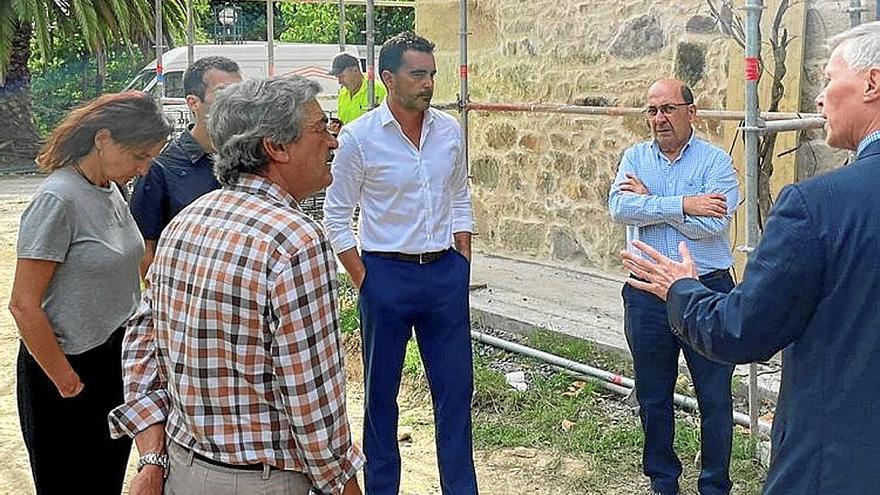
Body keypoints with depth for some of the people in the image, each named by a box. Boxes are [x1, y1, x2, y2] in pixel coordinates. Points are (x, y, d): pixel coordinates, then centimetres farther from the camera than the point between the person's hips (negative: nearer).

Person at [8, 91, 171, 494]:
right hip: (74, 367, -7)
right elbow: (23, 306, -19)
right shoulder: (58, 200, -20)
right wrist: (67, 383, -13)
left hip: (115, 361, 7)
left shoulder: (111, 190, 4)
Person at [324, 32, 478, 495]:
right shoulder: (359, 136, -9)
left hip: (446, 273, 4)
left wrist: (462, 264, 8)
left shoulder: (449, 130, 3)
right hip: (387, 275, -3)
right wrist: (364, 282, -6)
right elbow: (336, 217, -4)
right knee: (381, 391, 9)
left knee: (455, 387, 10)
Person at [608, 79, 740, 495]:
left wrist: (649, 201, -11)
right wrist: (683, 205, -18)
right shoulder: (635, 157, 6)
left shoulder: (715, 161, -5)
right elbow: (619, 209, -12)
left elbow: (711, 224, -19)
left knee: (715, 398, 6)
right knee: (653, 397, 14)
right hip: (647, 295, 3)